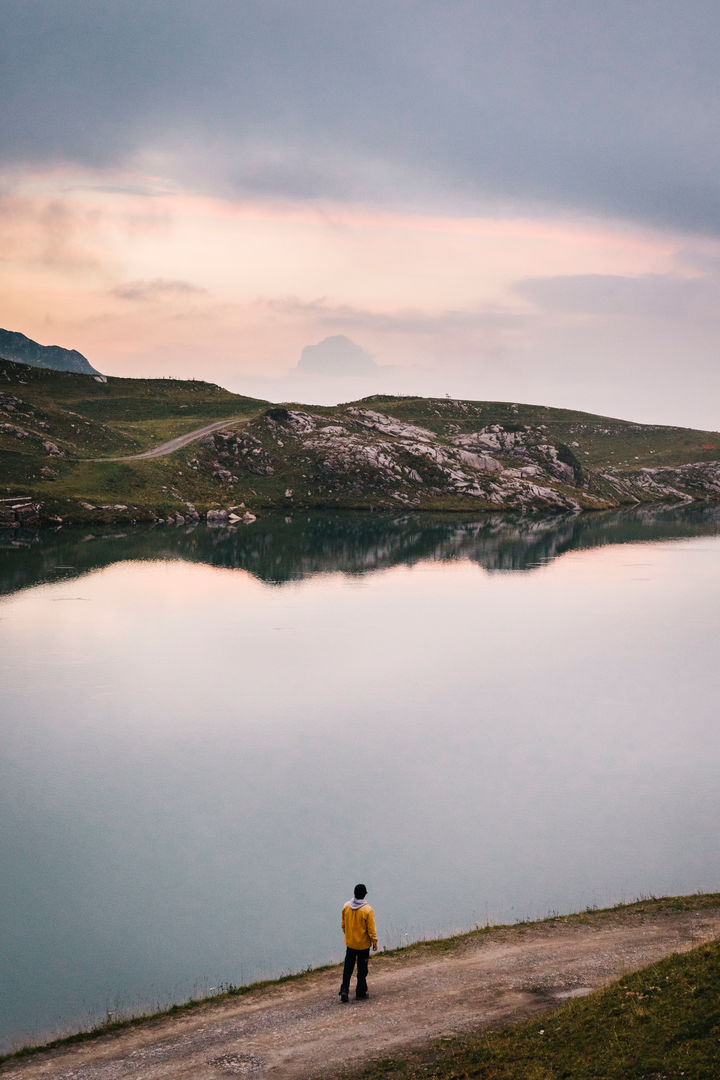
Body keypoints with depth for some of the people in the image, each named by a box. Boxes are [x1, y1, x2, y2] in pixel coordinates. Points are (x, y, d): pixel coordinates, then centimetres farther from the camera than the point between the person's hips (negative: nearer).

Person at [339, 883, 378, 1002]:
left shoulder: (346, 906, -7)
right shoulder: (367, 910, -20)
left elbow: (343, 924, 5)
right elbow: (371, 929, -15)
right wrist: (374, 942, -2)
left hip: (350, 943, 3)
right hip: (363, 945, -3)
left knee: (348, 968, 14)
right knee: (362, 969, 10)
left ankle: (344, 990, 3)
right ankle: (361, 993, 16)